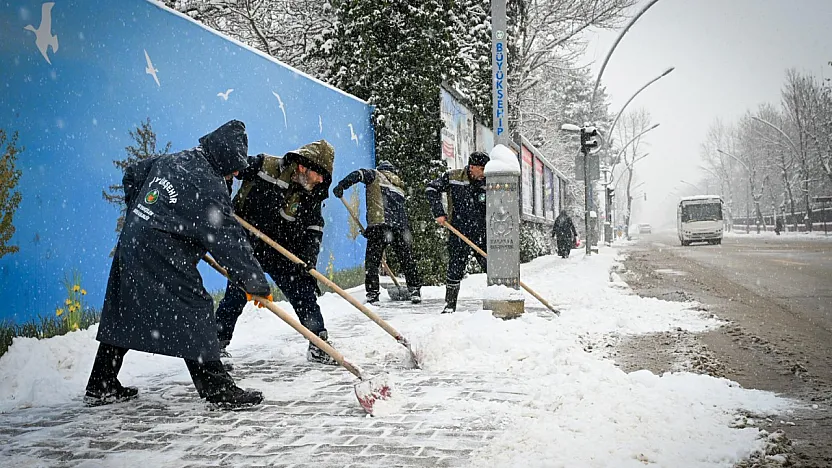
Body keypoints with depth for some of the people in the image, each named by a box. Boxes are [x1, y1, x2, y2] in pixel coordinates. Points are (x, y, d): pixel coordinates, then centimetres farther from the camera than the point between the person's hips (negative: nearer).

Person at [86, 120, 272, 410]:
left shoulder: (169, 161, 12)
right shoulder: (207, 184, -14)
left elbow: (132, 175, 28)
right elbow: (228, 239, -15)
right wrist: (257, 284, -10)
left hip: (130, 244, 9)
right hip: (162, 257, -9)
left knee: (122, 315, 16)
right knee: (193, 313, -4)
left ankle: (101, 387, 27)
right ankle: (217, 389, -2)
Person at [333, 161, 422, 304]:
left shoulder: (375, 175, 13)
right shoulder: (399, 186, 29)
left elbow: (359, 174, -7)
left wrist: (341, 185, -14)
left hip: (379, 224, -5)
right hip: (401, 226, 5)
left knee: (372, 260, 1)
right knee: (407, 260, 16)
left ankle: (372, 293, -6)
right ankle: (415, 290, 19)